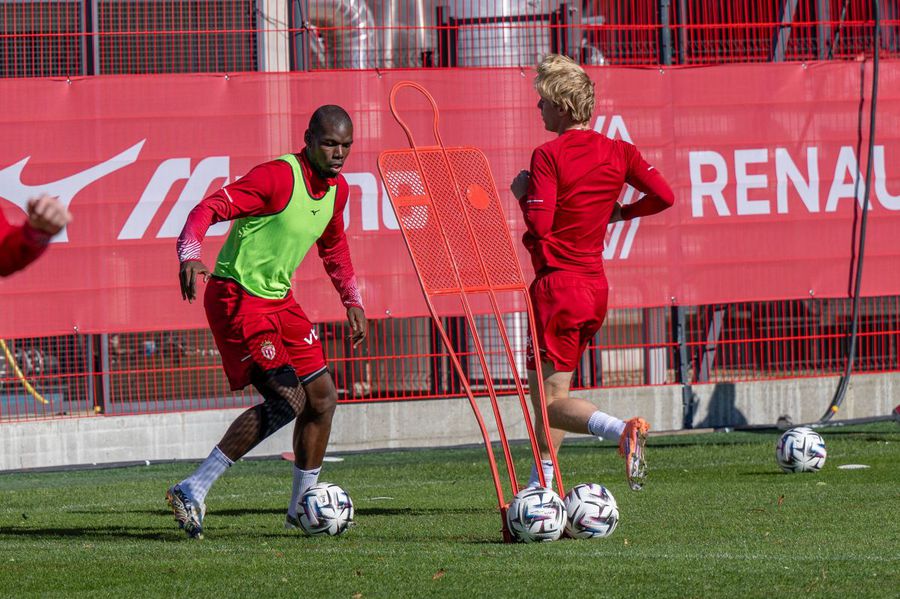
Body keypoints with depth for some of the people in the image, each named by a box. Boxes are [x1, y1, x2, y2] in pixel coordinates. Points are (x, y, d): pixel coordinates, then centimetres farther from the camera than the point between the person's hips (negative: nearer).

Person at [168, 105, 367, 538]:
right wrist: (190, 254, -44)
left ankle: (301, 508, 22)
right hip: (237, 298, -9)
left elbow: (333, 246, 28)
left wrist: (351, 300, 28)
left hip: (279, 299, 9)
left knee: (322, 396, 8)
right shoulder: (278, 177, -19)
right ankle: (192, 490, -14)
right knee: (288, 400, -18)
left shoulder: (337, 189, 8)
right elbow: (209, 208, -27)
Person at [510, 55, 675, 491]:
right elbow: (663, 196, 1)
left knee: (550, 400, -7)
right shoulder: (618, 152, 5)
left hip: (557, 285, -7)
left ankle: (622, 430, -32)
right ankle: (540, 486, 21)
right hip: (596, 287, 7)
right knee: (553, 390, 19)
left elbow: (539, 224, -20)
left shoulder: (549, 156, -13)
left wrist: (524, 193, -1)